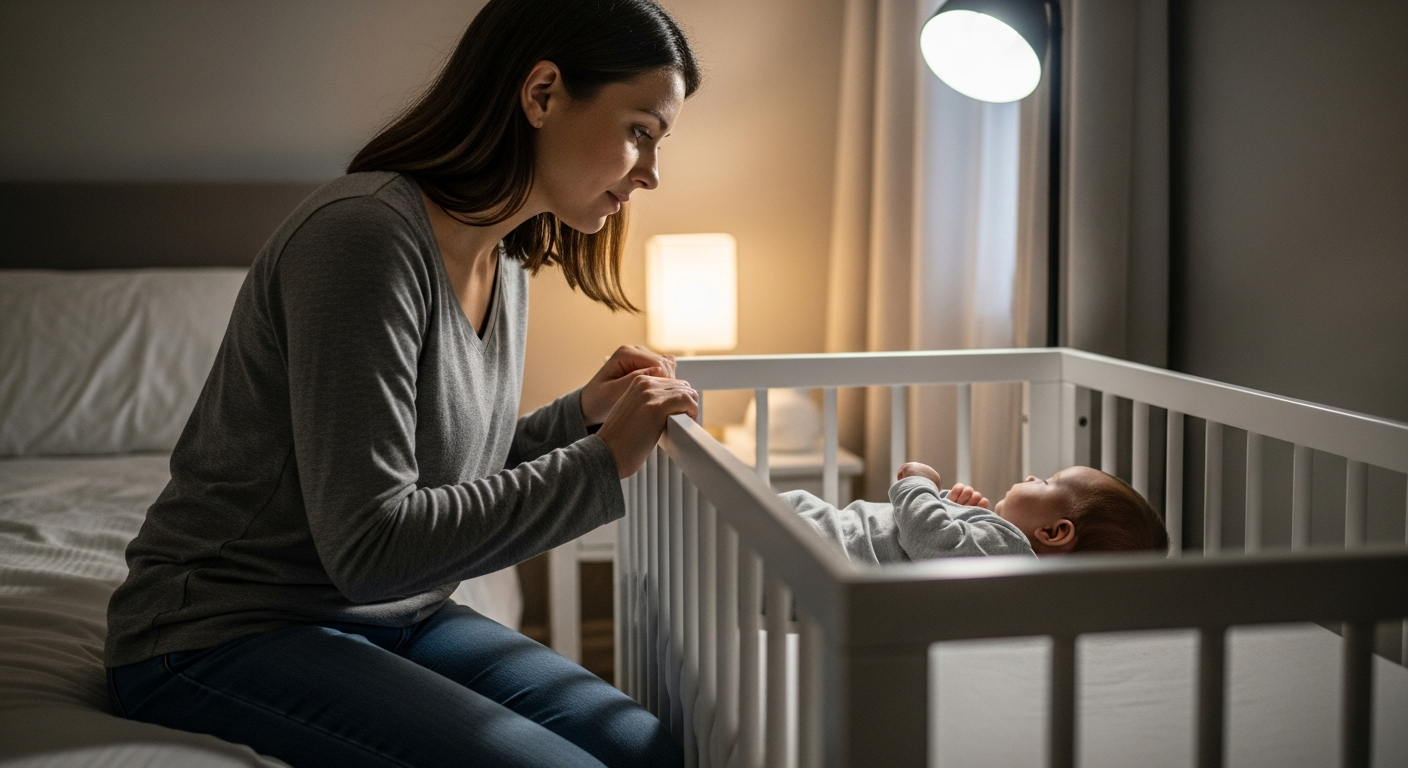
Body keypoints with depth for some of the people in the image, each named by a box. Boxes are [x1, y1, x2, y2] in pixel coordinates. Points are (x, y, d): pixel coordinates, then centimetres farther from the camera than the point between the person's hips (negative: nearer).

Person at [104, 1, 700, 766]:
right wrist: (599, 462, -21)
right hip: (221, 635, -8)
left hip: (397, 618, 8)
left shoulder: (506, 259, 6)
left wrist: (580, 413, 1)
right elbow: (369, 545, -25)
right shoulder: (363, 233, -23)